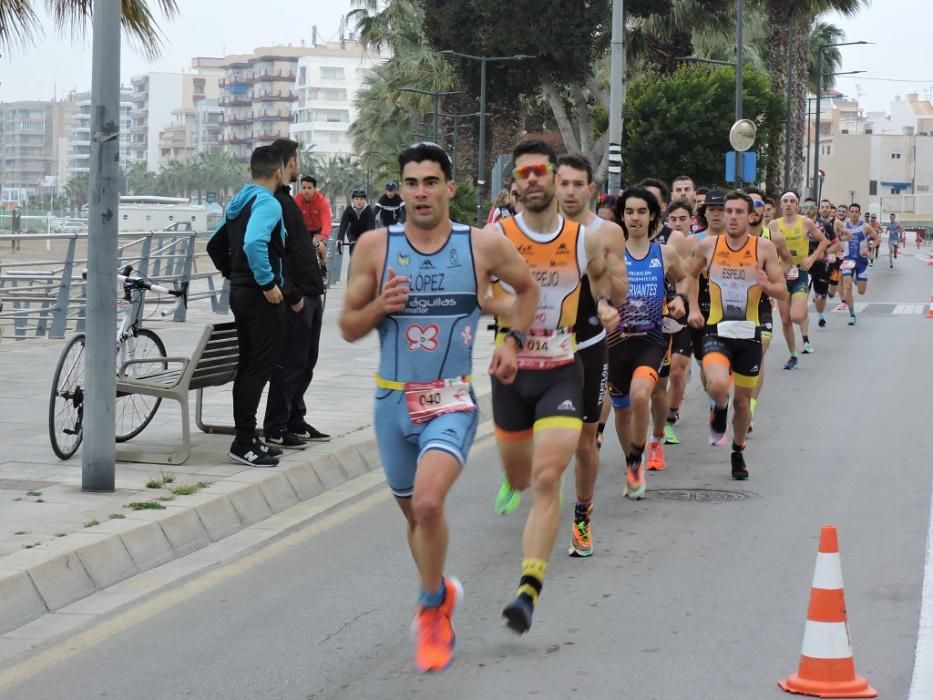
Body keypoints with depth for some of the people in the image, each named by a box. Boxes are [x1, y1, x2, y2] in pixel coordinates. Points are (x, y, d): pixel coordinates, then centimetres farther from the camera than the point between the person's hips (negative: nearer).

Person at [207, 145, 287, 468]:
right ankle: (244, 444, -7)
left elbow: (215, 245, 22)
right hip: (261, 296, -9)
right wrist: (268, 283, -24)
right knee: (260, 366, -7)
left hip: (240, 292, 10)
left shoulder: (238, 203, 14)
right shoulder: (268, 203, -14)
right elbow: (254, 244, -31)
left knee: (249, 366, 14)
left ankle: (246, 438, 19)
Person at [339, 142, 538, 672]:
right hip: (394, 400, 3)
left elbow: (528, 288, 15)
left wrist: (513, 341, 3)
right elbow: (348, 329, 3)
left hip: (452, 400, -3)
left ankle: (432, 608, -2)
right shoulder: (375, 246, -3)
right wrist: (380, 306, -16)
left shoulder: (484, 246, -5)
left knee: (427, 504, -24)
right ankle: (441, 593, 44)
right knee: (415, 513, 16)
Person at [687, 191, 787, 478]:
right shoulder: (708, 246, -2)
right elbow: (691, 275, 17)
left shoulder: (764, 248, -5)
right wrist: (693, 308, 5)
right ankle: (719, 411, 8)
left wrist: (767, 286, -24)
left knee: (743, 400, 11)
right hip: (717, 330, -1)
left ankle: (738, 453, 34)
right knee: (717, 385, -28)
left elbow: (783, 291, -3)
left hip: (748, 333, 1)